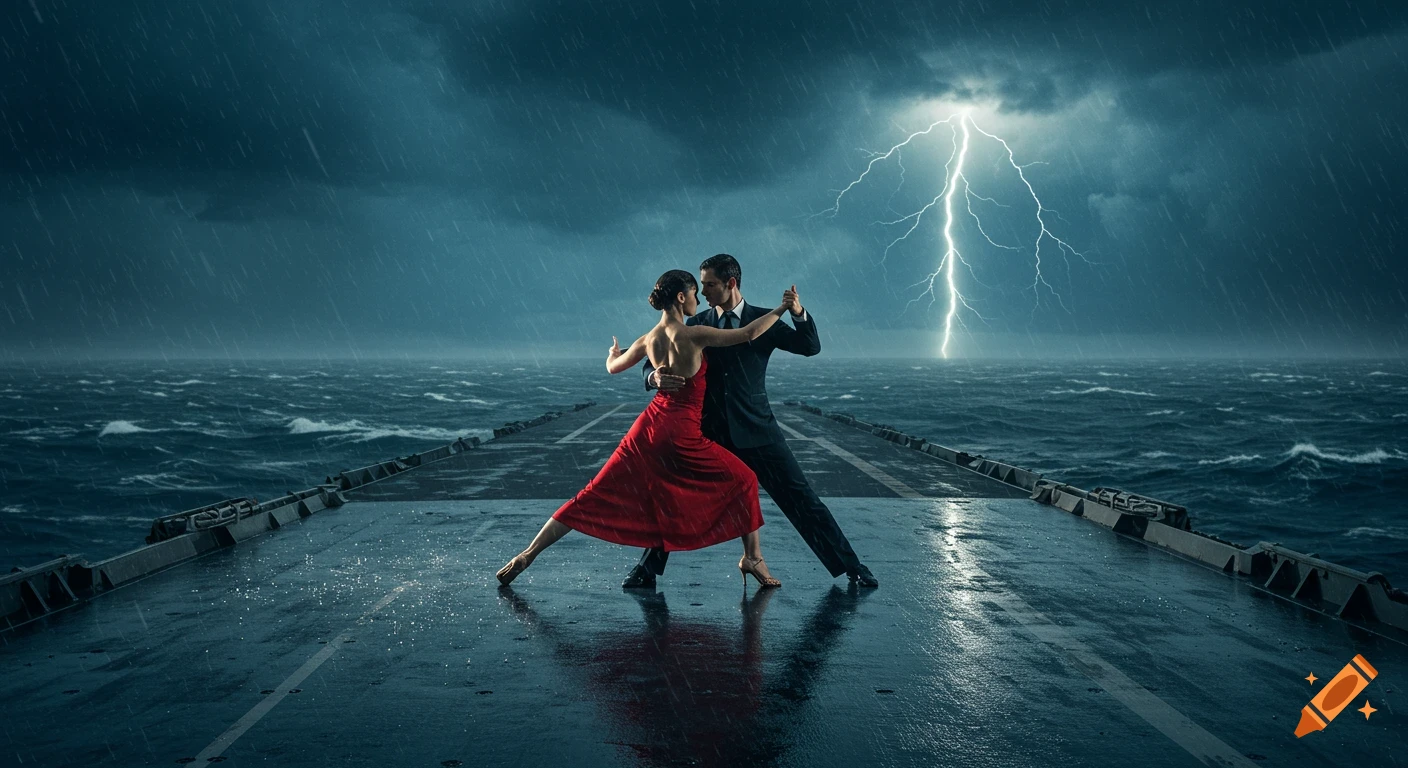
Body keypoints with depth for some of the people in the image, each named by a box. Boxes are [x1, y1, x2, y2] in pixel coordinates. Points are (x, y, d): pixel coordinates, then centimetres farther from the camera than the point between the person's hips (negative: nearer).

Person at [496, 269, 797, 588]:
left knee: (596, 495, 8)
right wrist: (781, 309, 0)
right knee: (743, 481, 13)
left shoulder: (648, 340, 5)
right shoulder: (693, 335, -13)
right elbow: (748, 334, -13)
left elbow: (613, 367, 22)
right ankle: (752, 557, 14)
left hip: (649, 427, 6)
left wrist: (613, 353, 45)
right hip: (682, 433, -6)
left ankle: (526, 555, 8)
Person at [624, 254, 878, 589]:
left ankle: (850, 566, 10)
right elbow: (654, 364, 0)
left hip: (756, 432, -1)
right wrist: (657, 377, -25)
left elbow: (810, 347, -7)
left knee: (801, 499, -1)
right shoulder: (696, 325, 4)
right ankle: (646, 570, 18)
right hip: (708, 432, 2)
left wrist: (798, 313, -26)